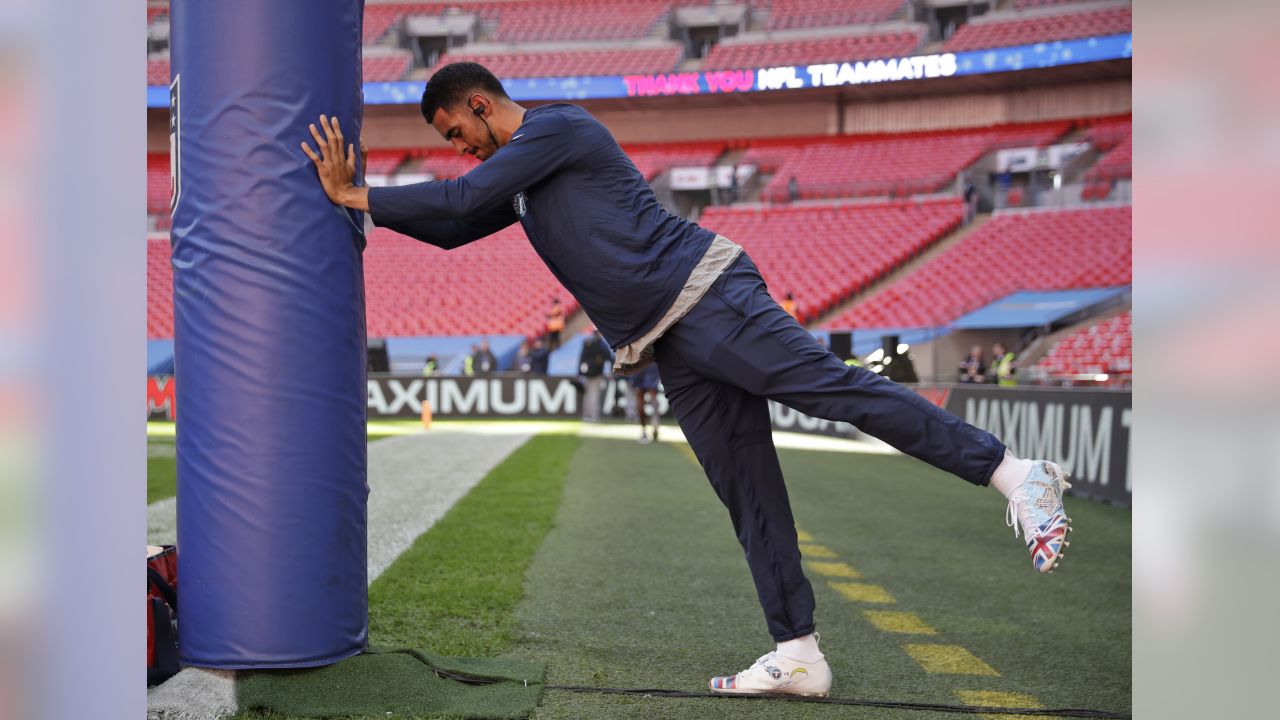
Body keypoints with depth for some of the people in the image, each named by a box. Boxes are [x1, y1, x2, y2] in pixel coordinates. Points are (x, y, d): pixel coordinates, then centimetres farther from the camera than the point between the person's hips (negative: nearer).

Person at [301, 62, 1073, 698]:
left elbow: (464, 197, -8)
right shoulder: (520, 180, 28)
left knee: (833, 386, -20)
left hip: (705, 295, -9)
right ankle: (799, 655, 3)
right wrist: (365, 197, 24)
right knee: (748, 495, 3)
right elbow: (454, 228, 32)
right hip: (671, 347, 9)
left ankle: (1014, 474, -16)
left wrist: (355, 197, 0)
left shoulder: (559, 125, 0)